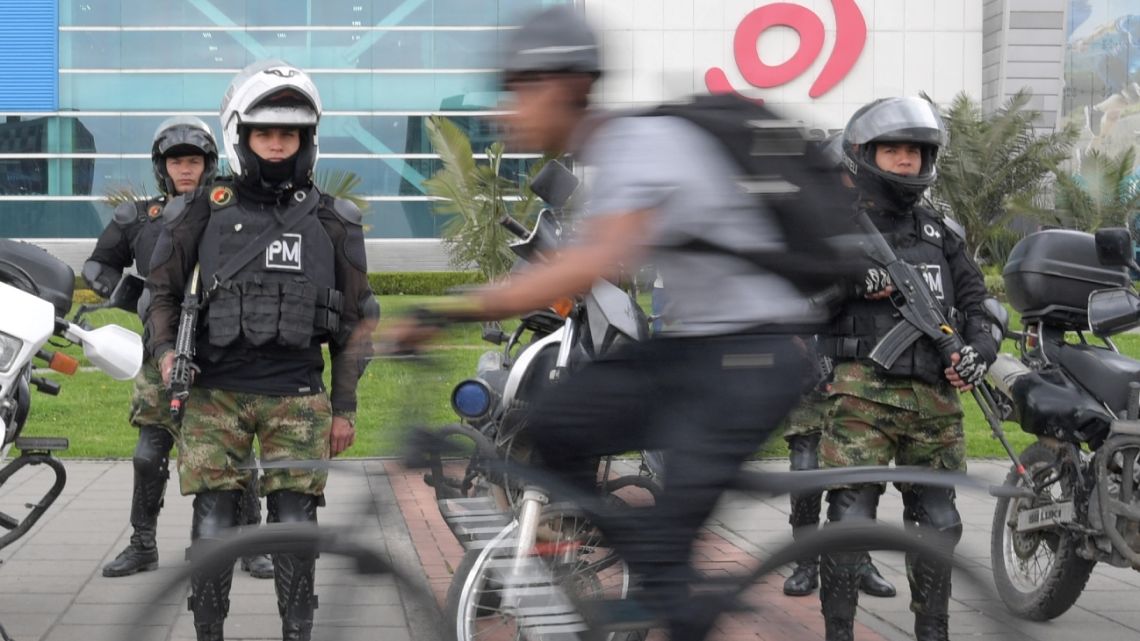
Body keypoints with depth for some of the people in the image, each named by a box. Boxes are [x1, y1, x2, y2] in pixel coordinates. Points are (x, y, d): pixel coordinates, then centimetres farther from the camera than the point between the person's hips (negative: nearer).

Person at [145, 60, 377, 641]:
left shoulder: (332, 222, 9)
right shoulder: (201, 213, 7)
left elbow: (355, 320, 12)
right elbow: (163, 292, 14)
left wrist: (344, 408, 9)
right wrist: (165, 349, -5)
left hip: (296, 398, 0)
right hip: (214, 395, 0)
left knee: (294, 525, 0)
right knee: (213, 527, -1)